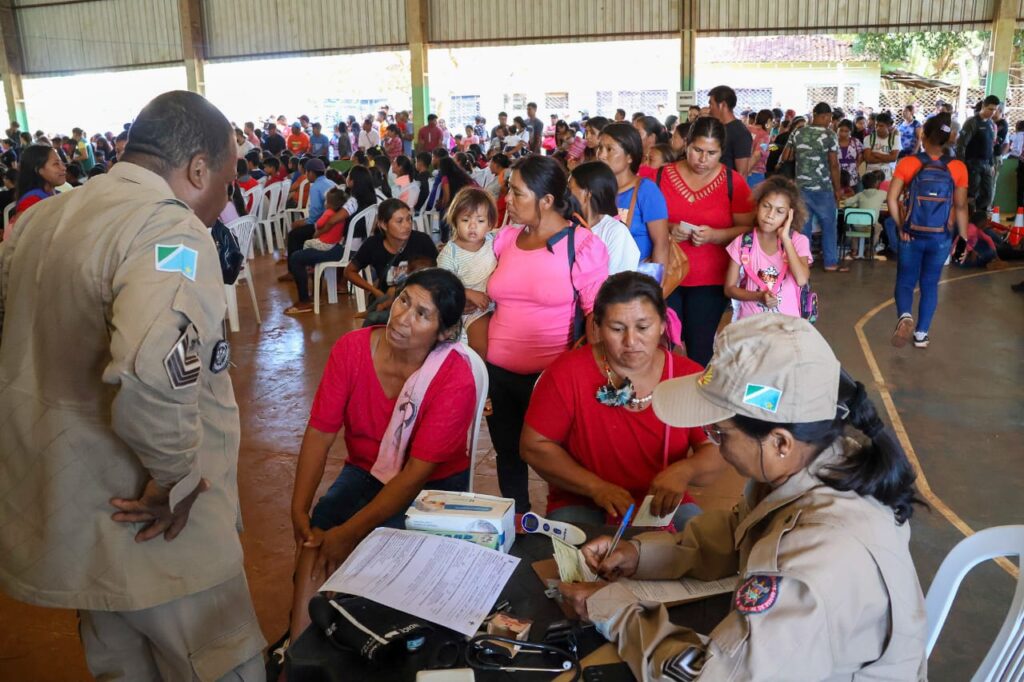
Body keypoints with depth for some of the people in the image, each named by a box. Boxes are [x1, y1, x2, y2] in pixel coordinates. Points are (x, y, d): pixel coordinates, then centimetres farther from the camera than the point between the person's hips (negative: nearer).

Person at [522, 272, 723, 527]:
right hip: (581, 507, -2)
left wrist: (684, 471, -29)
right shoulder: (567, 373, -13)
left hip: (665, 506, 2)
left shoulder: (692, 377, -7)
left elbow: (717, 452, -5)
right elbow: (535, 446, -8)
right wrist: (596, 487, -20)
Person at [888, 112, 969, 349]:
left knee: (905, 281, 12)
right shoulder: (958, 167, -6)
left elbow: (891, 199, -14)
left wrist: (901, 226, -3)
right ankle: (921, 334, 19)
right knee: (930, 285, 15)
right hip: (941, 237, 1)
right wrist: (964, 237, 6)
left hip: (912, 234, -1)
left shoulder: (908, 163, -10)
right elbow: (961, 207, -4)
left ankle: (905, 316, -16)